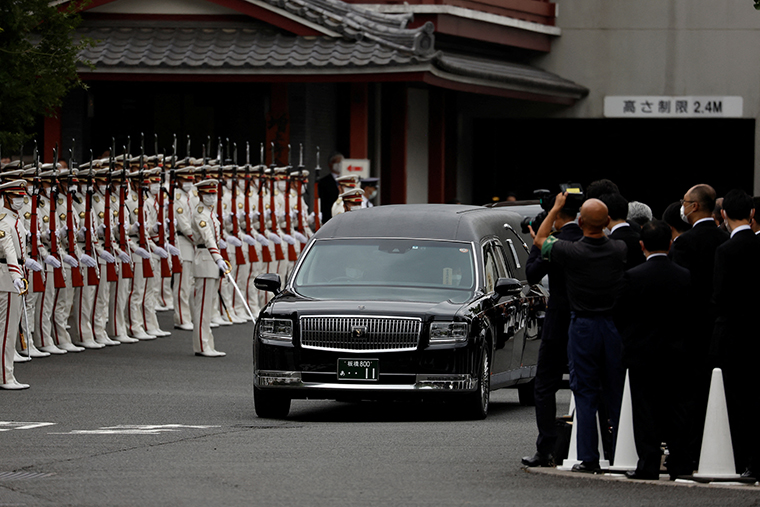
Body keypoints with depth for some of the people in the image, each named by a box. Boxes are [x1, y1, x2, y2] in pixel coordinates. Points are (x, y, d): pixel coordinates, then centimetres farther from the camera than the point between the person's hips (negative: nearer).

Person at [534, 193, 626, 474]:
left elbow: (540, 240, 7)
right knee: (617, 394, 8)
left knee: (585, 395, 2)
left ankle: (588, 458, -1)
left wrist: (556, 208, 17)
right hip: (614, 326, 2)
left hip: (583, 326, -2)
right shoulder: (619, 251, -7)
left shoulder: (571, 252, -14)